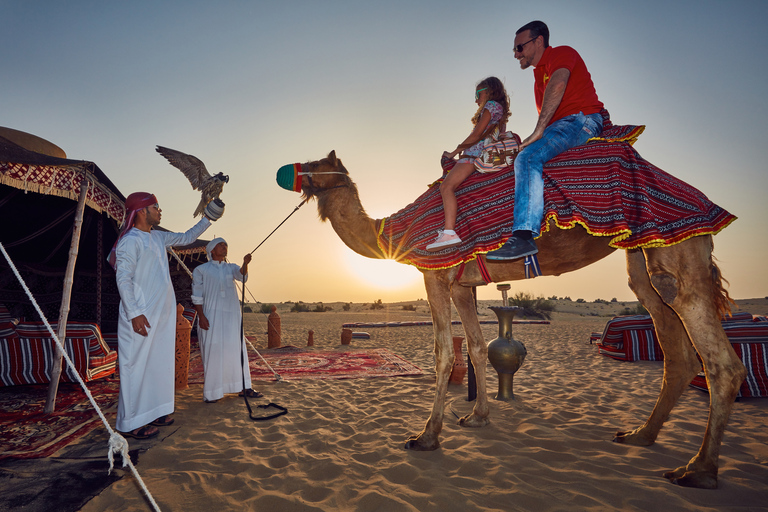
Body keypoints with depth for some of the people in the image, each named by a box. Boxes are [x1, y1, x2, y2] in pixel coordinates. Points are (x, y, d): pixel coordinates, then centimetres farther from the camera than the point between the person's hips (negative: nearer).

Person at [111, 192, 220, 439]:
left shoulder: (158, 238, 14)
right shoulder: (131, 240, -12)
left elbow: (187, 238, 29)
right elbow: (123, 278, -17)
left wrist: (207, 219, 24)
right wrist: (134, 313, -22)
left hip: (161, 314, 9)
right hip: (141, 317, -9)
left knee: (158, 363, 13)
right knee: (137, 365, -4)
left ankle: (151, 412, 24)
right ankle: (131, 423, 5)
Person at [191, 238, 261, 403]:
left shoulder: (231, 268, 13)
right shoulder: (201, 270, 4)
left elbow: (241, 276, -9)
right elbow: (197, 295, 0)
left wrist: (245, 264, -30)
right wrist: (201, 316, -11)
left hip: (232, 315, 4)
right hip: (212, 316, -4)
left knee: (237, 349, 5)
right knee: (213, 351, -3)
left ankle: (244, 388, 11)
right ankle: (211, 392, 5)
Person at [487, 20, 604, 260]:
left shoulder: (562, 53, 0)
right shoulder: (539, 76, 28)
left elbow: (558, 85, -20)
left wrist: (538, 132, -25)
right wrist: (526, 143, 13)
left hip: (582, 120, -10)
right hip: (562, 126, 10)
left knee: (528, 158, -29)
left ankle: (523, 236, -40)